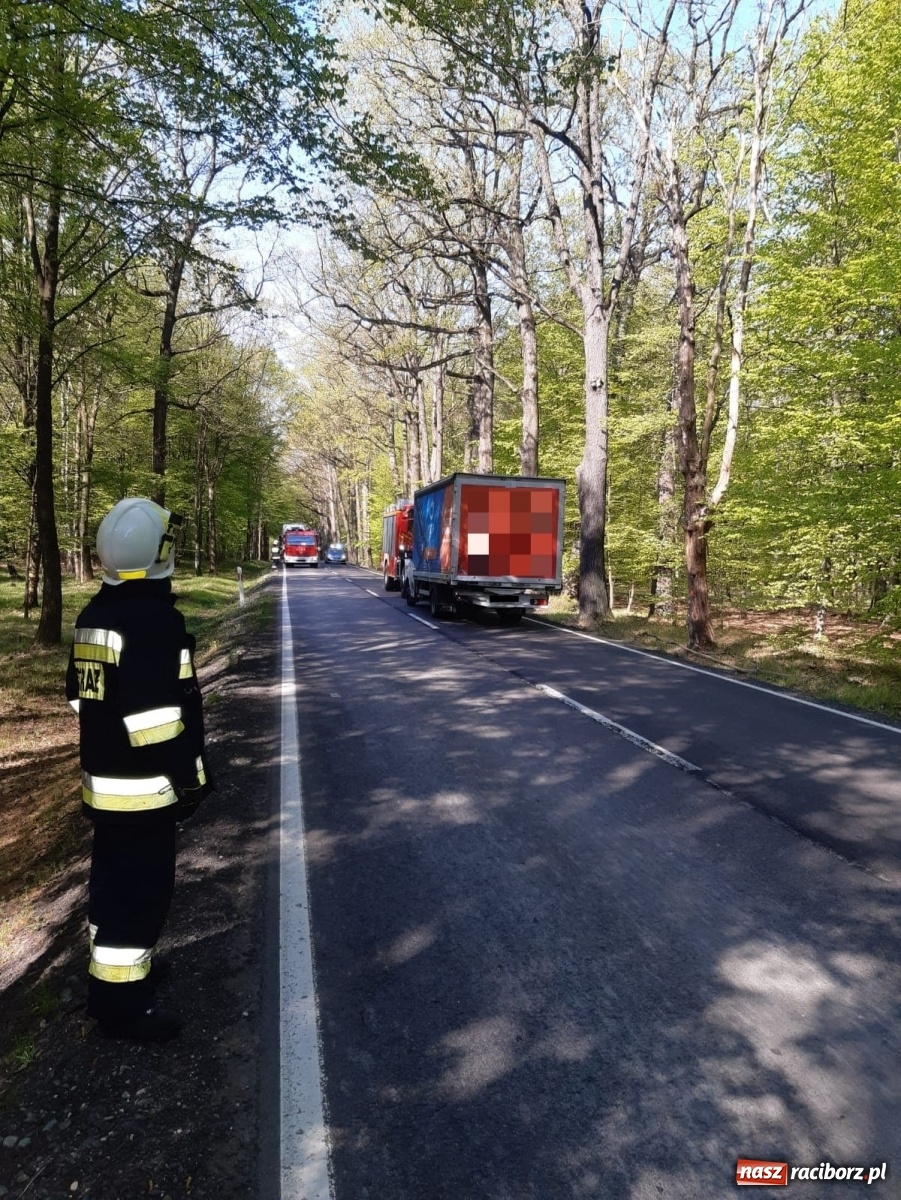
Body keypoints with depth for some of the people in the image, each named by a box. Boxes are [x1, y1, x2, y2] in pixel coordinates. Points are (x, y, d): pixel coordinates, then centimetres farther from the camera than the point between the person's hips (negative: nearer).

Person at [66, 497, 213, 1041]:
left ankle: (114, 971, 39)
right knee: (140, 891, 3)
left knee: (115, 881, 23)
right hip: (142, 786, -10)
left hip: (102, 777, 10)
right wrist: (188, 775, -16)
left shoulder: (94, 616, 8)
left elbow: (83, 696, 15)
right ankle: (123, 1001, 16)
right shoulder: (156, 618, -22)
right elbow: (155, 714, -25)